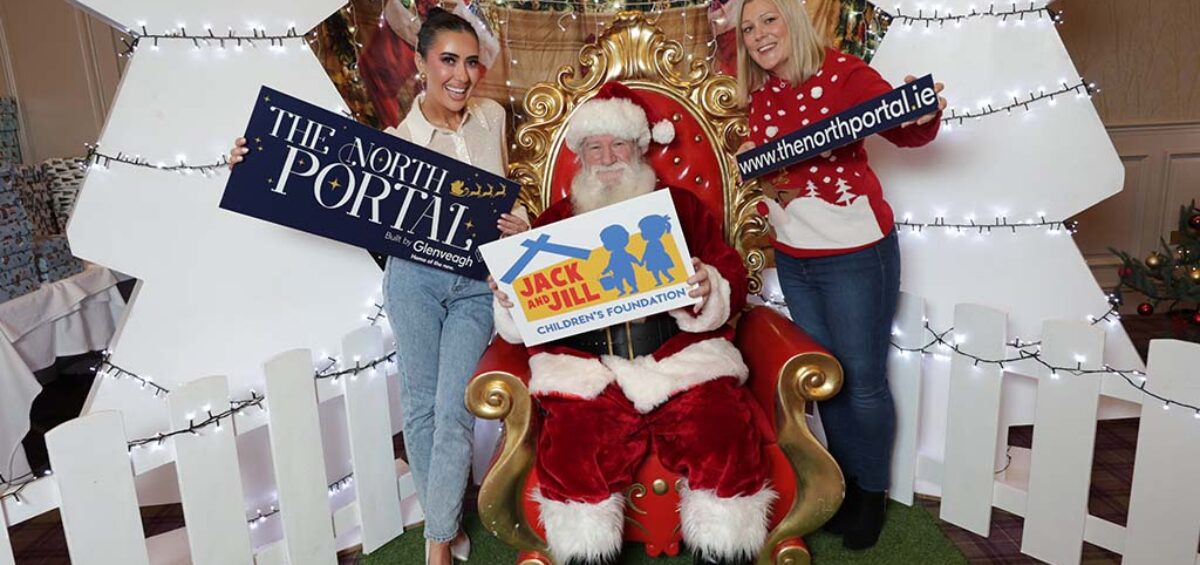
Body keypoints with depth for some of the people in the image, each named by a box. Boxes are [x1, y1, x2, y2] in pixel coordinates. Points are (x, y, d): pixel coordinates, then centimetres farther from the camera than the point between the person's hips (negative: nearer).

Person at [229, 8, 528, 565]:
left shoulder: (492, 116, 3)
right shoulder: (398, 139, -7)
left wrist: (518, 224, -5)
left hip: (478, 283, 1)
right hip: (415, 275, -1)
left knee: (453, 409, -3)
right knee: (419, 404, 8)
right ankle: (446, 520, 29)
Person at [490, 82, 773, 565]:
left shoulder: (679, 206, 18)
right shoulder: (555, 221, 20)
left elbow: (732, 277, 10)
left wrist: (709, 289, -12)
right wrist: (509, 301, -3)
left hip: (681, 358, 0)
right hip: (586, 368, 0)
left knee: (727, 441, -24)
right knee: (572, 453, -26)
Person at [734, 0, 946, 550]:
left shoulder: (842, 73, -12)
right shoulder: (756, 96, 5)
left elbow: (905, 132, -18)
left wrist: (925, 114, -38)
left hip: (855, 254, -6)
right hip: (792, 258, 6)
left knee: (864, 379, 5)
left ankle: (872, 493, 28)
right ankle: (846, 481, 36)